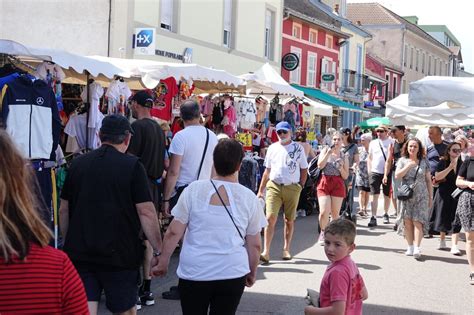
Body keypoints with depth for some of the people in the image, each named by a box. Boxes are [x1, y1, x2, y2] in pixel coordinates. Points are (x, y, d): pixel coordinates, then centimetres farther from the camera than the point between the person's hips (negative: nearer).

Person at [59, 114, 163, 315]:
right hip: (119, 253, -3)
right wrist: (158, 251, -3)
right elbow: (146, 213, -11)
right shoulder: (132, 166, -6)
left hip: (79, 252, 3)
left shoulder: (78, 164, 6)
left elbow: (63, 211, 12)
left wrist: (69, 243, 24)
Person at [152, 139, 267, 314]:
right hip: (233, 273, 1)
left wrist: (163, 263, 9)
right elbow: (255, 245, 4)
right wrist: (252, 272, 18)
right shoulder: (249, 198, -1)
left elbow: (174, 233, -3)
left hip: (194, 272, 0)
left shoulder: (193, 190, -4)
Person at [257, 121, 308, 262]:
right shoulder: (272, 148, 9)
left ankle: (286, 249, 22)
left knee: (289, 220, 8)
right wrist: (260, 191, 9)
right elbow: (267, 171, 13)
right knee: (270, 218, -10)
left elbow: (304, 170, 8)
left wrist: (301, 186, -4)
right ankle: (266, 252, -12)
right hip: (274, 186, 1)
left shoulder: (298, 148, 4)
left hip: (292, 188, 0)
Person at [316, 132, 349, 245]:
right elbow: (320, 165, -7)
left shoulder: (344, 157, 10)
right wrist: (329, 152, -12)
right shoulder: (326, 150, 7)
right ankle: (323, 232, 13)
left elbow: (345, 176, 10)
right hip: (324, 183, -1)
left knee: (335, 213, 3)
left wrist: (341, 168, -9)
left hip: (338, 185, 1)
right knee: (323, 212, -12)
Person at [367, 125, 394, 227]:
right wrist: (369, 171, 8)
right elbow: (369, 158, 16)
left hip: (387, 172, -1)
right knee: (375, 195, -5)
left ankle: (385, 214, 29)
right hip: (375, 172, 1)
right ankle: (373, 217, -6)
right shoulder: (373, 143, 10)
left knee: (387, 195, 11)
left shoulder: (391, 142, 0)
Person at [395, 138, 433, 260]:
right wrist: (408, 166, -12)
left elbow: (428, 180, 10)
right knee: (407, 221, 0)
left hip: (421, 196, -1)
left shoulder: (424, 162, 8)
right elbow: (397, 176, -4)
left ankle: (417, 248, -15)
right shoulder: (402, 161, 7)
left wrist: (430, 197, 8)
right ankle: (410, 247, 9)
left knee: (417, 221, -10)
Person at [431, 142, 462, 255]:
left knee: (456, 220, -6)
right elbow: (437, 177, -16)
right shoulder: (443, 162, -5)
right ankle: (442, 240, 31)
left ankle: (454, 245, -8)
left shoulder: (462, 164, 3)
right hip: (444, 194, -1)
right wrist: (450, 167, -20)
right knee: (443, 217, 10)